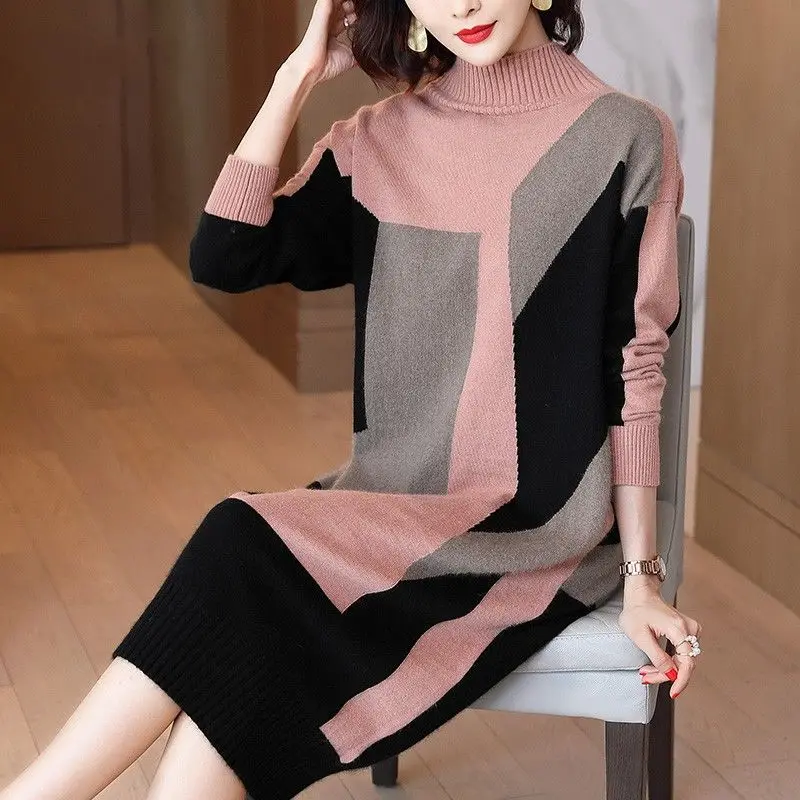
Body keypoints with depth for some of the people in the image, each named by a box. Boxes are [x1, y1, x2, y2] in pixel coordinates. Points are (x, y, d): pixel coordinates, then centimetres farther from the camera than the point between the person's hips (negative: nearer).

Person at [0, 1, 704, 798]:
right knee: (225, 672, -24)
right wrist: (301, 73, -3)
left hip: (536, 525, -4)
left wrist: (640, 576, -5)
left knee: (243, 555, -26)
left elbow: (633, 372, -4)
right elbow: (223, 258, -3)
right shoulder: (382, 141, 7)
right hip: (397, 499, 4)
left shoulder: (623, 138, -5)